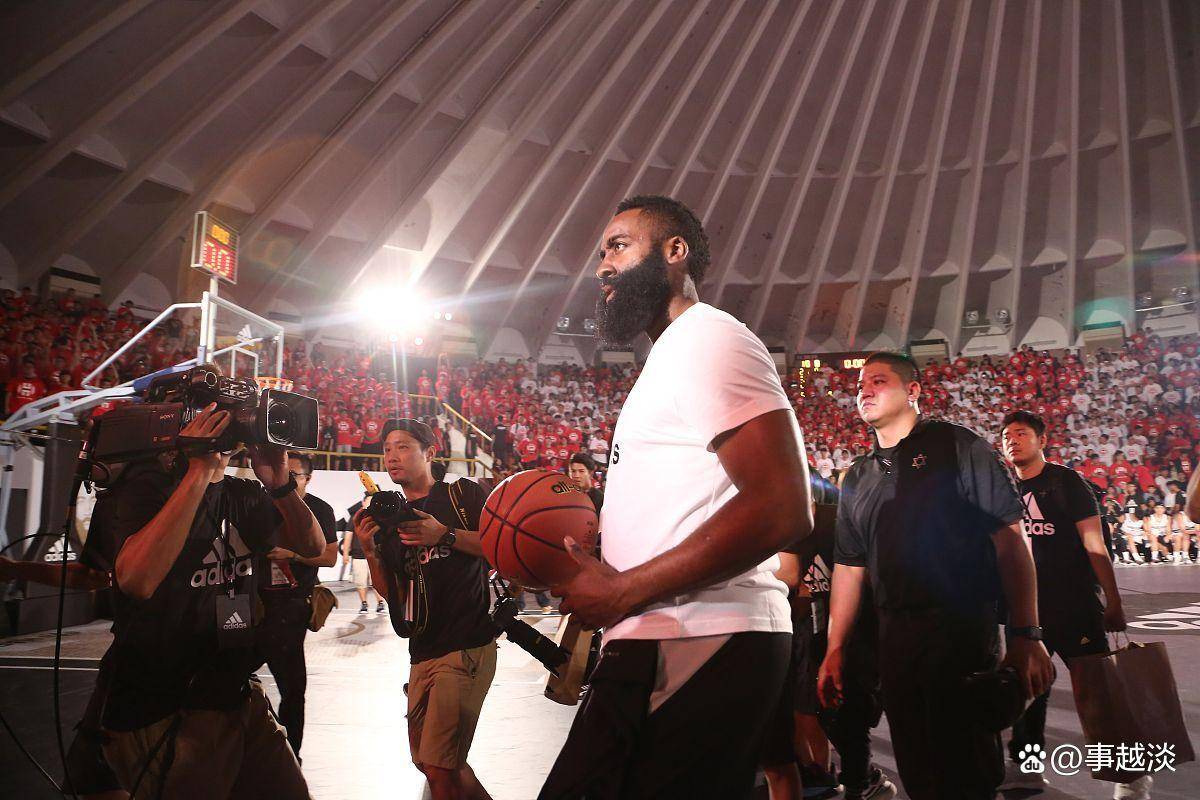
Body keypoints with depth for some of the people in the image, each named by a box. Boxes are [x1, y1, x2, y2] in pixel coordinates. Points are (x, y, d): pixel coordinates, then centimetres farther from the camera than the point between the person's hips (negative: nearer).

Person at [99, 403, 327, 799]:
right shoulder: (148, 488, -10)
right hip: (163, 712, -6)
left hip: (239, 698, 6)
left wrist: (280, 483, -16)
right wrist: (199, 471, -29)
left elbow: (312, 546, 1)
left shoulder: (244, 495, 10)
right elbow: (137, 580, -28)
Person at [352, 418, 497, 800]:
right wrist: (370, 551, -1)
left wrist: (446, 535, -21)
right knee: (426, 760, 16)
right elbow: (393, 594, 15)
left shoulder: (463, 494, 0)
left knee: (440, 769, -12)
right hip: (423, 653, 7)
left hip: (467, 647, -7)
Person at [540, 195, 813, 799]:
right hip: (688, 645, 10)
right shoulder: (675, 356, 24)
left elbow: (782, 508, -21)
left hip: (690, 651, -10)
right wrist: (584, 557, 11)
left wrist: (623, 592, -17)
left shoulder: (707, 339, -9)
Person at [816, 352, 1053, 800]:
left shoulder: (957, 447, 0)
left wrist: (1027, 637, -14)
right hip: (894, 640, 5)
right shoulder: (857, 479, 15)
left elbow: (1010, 537, -6)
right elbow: (848, 566, 17)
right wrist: (835, 649, 11)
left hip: (964, 632, -5)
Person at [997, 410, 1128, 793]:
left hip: (1075, 605, -4)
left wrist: (1114, 602, -11)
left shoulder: (1064, 481, -3)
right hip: (1026, 609, 5)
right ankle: (1024, 768, 19)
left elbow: (1093, 544, -7)